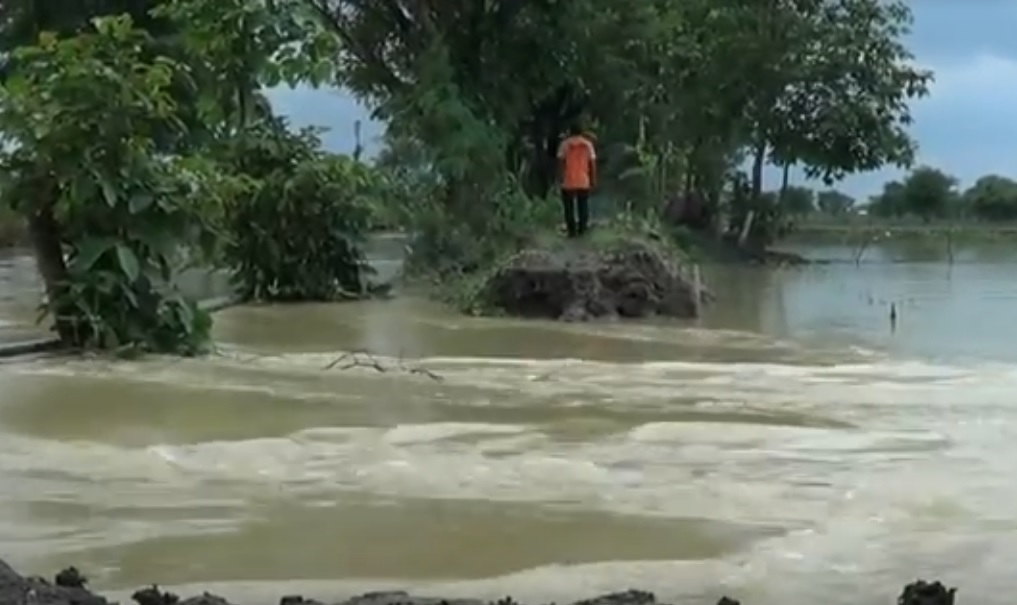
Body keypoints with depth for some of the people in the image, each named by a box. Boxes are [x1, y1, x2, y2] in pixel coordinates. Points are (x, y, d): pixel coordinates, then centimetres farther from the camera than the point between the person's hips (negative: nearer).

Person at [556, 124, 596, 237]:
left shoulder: (565, 144, -2)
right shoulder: (588, 144, 2)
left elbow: (560, 162, -8)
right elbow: (592, 163, 0)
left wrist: (561, 177, -3)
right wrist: (593, 179, 5)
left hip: (568, 182, -1)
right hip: (583, 182, 2)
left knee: (569, 208, 5)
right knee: (583, 206, 12)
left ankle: (572, 230, 2)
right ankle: (582, 229, 14)